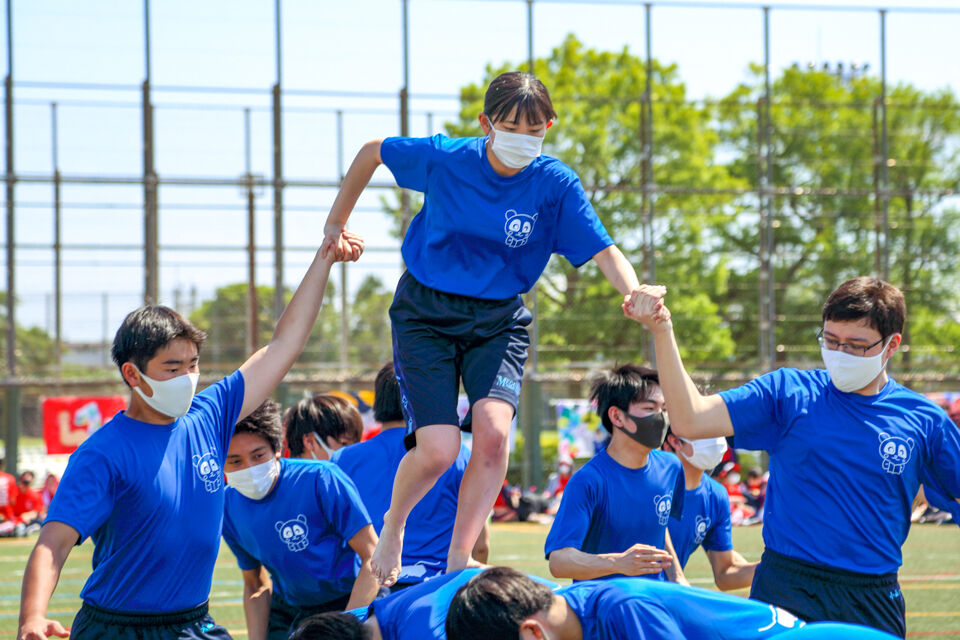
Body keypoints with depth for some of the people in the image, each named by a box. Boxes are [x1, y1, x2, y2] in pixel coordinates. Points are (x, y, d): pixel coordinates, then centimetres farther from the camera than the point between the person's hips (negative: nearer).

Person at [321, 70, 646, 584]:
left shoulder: (556, 184, -12)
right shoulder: (444, 159, -14)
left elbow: (603, 251, -20)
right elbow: (371, 152, 4)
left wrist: (636, 295, -39)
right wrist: (336, 223, 9)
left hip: (498, 318, 1)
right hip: (426, 314, -1)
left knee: (493, 430, -24)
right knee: (438, 450, -15)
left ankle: (458, 561, -8)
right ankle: (393, 523, 19)